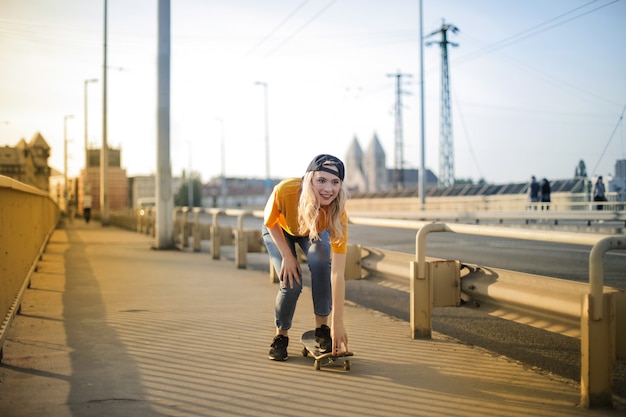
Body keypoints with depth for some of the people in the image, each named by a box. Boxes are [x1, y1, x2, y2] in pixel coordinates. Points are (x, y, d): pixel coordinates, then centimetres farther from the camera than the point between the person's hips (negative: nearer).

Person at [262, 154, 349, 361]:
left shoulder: (337, 215, -38)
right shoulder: (285, 191, -41)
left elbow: (337, 273, -39)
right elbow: (270, 222, -17)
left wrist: (338, 323, -39)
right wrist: (287, 256, -22)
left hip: (315, 232, 1)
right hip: (279, 230, 0)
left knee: (321, 262, -29)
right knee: (291, 283, -18)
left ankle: (322, 328, -10)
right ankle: (281, 335, 9)